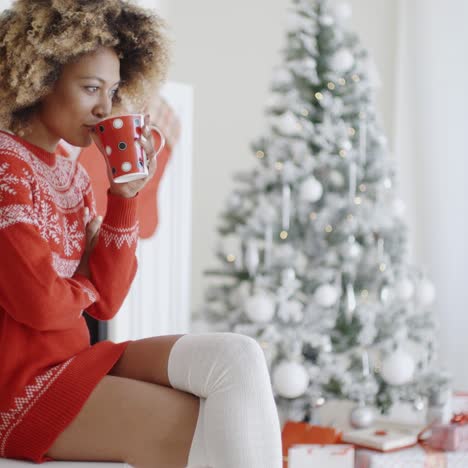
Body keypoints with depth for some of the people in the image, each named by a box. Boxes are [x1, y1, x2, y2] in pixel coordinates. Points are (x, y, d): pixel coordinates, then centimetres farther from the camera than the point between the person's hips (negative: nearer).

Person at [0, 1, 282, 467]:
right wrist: (84, 288, 3)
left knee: (236, 358, -13)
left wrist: (125, 196, -1)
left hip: (73, 359, 8)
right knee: (215, 429, -18)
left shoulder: (72, 173, 13)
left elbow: (105, 301, 8)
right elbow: (38, 304, -20)